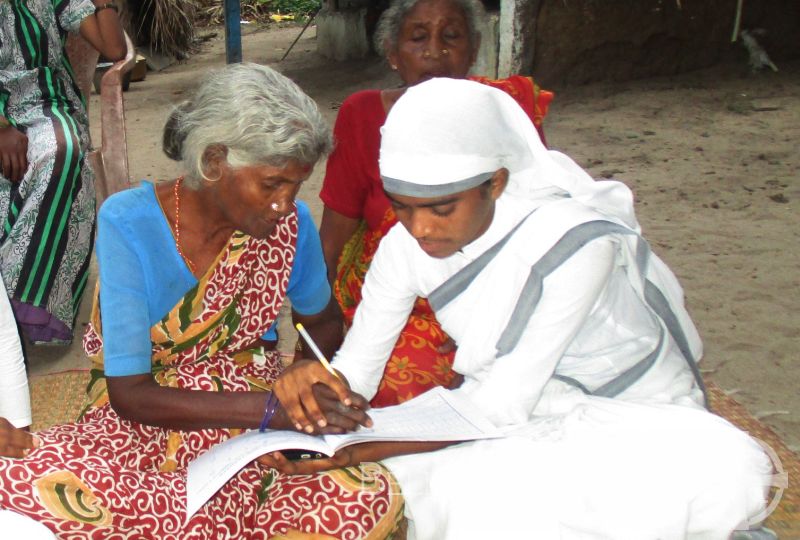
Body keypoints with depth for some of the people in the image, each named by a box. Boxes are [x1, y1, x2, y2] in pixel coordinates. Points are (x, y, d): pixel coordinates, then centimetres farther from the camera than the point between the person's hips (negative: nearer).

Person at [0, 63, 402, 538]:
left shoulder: (290, 221, -6)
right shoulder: (128, 223, -14)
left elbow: (323, 322, 15)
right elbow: (130, 395, -16)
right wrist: (272, 408, -26)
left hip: (261, 418, 3)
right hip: (144, 421, -2)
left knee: (373, 500, -28)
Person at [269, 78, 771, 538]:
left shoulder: (575, 242, -28)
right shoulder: (406, 245, -10)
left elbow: (500, 405, -27)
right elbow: (357, 368, -7)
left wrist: (360, 450, -33)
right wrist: (319, 385, -31)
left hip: (635, 414, -3)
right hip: (529, 419, 4)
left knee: (726, 468, -35)